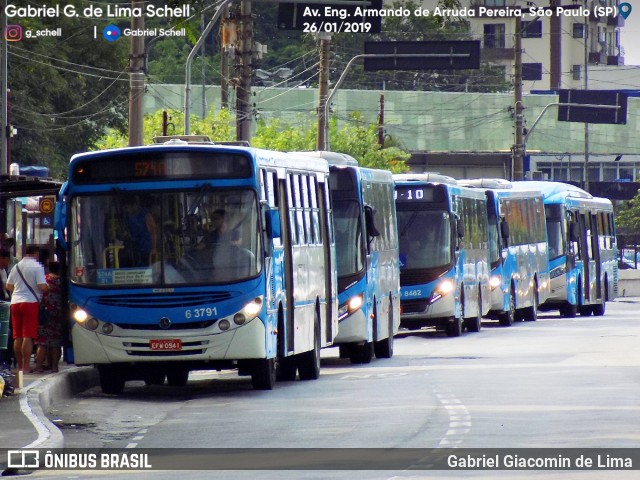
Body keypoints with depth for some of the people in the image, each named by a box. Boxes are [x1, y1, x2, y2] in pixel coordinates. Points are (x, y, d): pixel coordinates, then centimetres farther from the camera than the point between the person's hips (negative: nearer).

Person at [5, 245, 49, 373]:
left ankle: (20, 366, 12)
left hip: (15, 302, 6)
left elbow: (8, 286, 16)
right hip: (31, 302, -6)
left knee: (18, 337, 9)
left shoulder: (16, 267, 12)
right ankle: (25, 367, -13)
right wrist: (48, 288, 7)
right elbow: (42, 286, -14)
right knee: (28, 336, -8)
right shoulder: (37, 266, -6)